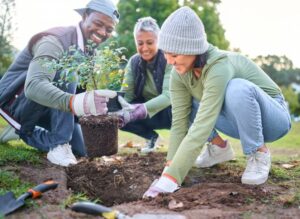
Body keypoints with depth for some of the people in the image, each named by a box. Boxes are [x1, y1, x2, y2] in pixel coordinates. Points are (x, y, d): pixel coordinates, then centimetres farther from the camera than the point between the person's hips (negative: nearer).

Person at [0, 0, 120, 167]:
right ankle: (59, 145, -27)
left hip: (43, 107, 8)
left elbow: (84, 88, 8)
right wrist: (74, 103, -61)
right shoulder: (56, 41, -27)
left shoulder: (90, 50, 2)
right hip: (17, 100, -8)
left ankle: (25, 132, 16)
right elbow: (33, 86, -44)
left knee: (83, 150, 1)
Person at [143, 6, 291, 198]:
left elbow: (201, 128, -41)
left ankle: (259, 153, -14)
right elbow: (179, 122, -17)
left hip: (272, 117, -6)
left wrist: (171, 178, -43)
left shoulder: (219, 68, -35)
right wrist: (169, 171, -25)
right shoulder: (180, 73, -15)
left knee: (237, 88, -37)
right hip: (239, 119, 6)